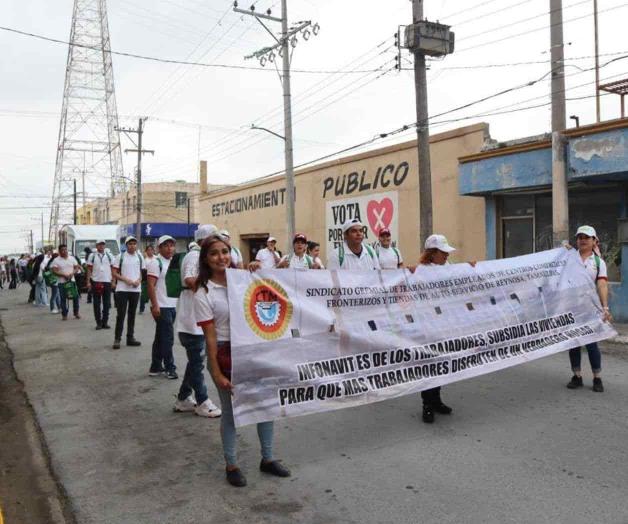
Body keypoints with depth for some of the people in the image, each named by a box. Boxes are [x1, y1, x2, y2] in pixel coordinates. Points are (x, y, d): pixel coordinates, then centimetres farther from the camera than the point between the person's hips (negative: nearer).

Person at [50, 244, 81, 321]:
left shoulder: (72, 258, 9)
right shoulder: (56, 260, -2)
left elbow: (77, 268, 8)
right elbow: (54, 271, -9)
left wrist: (72, 273, -12)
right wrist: (64, 275, -19)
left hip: (72, 281, 3)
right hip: (62, 282, -3)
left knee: (75, 297, 4)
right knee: (63, 299, 0)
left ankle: (76, 313, 17)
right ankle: (64, 315, 8)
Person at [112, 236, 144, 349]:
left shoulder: (140, 257, 9)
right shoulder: (120, 257, -1)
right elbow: (114, 273, -2)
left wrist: (139, 280, -6)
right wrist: (126, 279, -16)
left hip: (136, 289, 3)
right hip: (122, 289, -3)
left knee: (132, 314, 10)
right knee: (120, 314, -3)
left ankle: (130, 337, 18)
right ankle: (117, 339, 4)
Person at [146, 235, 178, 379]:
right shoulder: (156, 262, -10)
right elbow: (151, 285, -16)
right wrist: (155, 305, -22)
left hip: (172, 306, 8)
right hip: (162, 307, -8)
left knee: (161, 338, 13)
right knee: (167, 338, -4)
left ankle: (156, 367, 20)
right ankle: (169, 368, 6)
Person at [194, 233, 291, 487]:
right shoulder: (203, 294, -9)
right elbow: (210, 337, -11)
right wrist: (217, 373, -13)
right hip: (225, 354, -5)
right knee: (230, 411, 8)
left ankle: (267, 459, 31)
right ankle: (231, 465, 27)